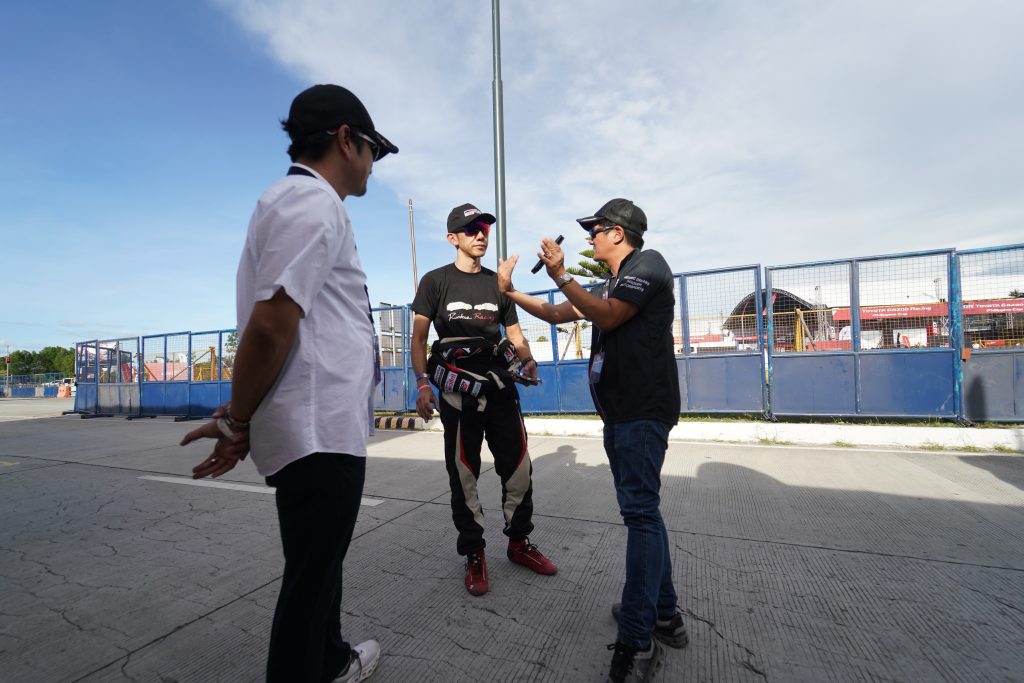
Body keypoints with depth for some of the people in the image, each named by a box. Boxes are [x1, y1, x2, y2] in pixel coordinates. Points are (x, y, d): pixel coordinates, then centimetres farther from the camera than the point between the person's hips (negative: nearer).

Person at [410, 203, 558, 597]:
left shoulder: (498, 282, 14)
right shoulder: (435, 281, 4)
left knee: (520, 469, 7)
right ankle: (474, 555, 23)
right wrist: (423, 383, -16)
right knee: (463, 477, 6)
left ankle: (519, 543, 28)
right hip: (458, 391, -3)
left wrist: (527, 359, -7)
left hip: (500, 386, 4)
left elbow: (515, 333, 14)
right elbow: (419, 336, -2)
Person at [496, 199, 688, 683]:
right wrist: (508, 291, 19)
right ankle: (664, 614, 25)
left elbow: (607, 317, -15)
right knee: (642, 510, 13)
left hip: (643, 411, -9)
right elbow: (558, 314, 23)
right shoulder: (612, 284, 22)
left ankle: (637, 641, -1)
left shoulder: (648, 263, -3)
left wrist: (560, 276, -11)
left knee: (640, 511, -9)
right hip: (620, 412, 10)